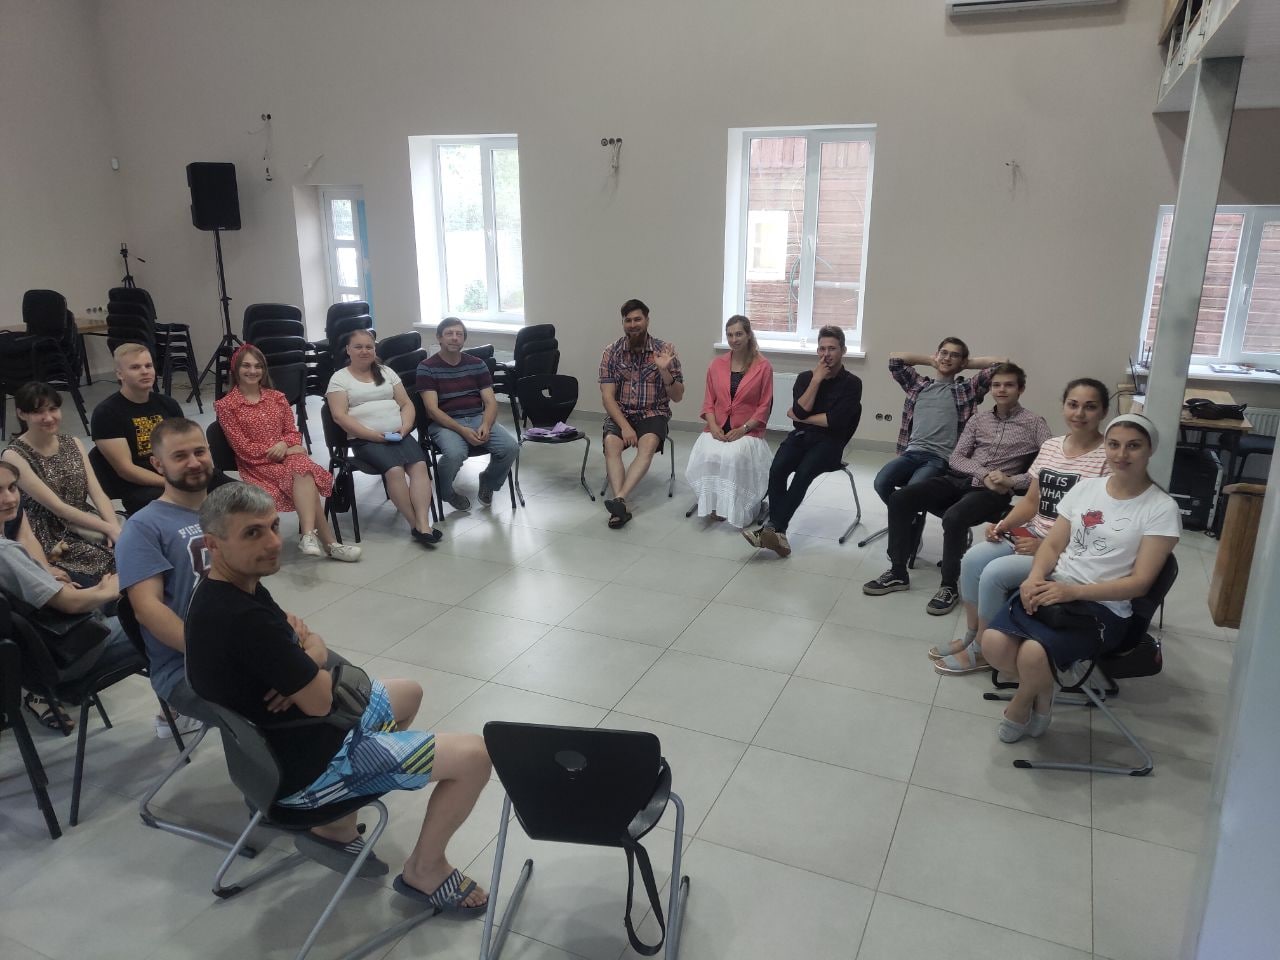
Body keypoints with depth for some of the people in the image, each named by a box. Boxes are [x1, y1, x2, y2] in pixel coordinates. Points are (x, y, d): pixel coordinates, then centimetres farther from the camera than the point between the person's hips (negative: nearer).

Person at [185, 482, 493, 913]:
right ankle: (424, 870, 14)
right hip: (306, 767, -10)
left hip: (288, 739, 10)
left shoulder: (227, 589, 0)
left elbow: (307, 643, 10)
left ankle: (338, 826, 26)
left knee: (408, 694, 30)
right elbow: (320, 701, -23)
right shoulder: (244, 619, -32)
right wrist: (313, 655, -3)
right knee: (474, 756, -10)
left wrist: (306, 658, -13)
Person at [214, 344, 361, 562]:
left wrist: (284, 445, -11)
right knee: (302, 471, -33)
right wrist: (276, 451, -12)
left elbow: (293, 432, 13)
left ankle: (309, 535, -46)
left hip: (287, 454, 4)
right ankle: (328, 543, -37)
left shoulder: (277, 397, 17)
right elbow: (243, 448, -3)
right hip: (257, 463, -4)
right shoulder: (226, 405, 3)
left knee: (303, 470, -34)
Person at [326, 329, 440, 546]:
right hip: (365, 439, -3)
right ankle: (415, 524, -23)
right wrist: (372, 434, -15)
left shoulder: (387, 372, 20)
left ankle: (423, 524, -34)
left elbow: (406, 404, 16)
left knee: (419, 465, -26)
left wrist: (405, 426, -5)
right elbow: (340, 416, -5)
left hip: (399, 435, 4)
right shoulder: (339, 378, 7)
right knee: (394, 469, -31)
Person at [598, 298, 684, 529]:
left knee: (648, 445, -34)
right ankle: (621, 507, -41)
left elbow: (677, 397, -4)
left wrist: (664, 371, -22)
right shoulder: (611, 352, -2)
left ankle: (619, 499, -46)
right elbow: (607, 396, -6)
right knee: (611, 443, -31)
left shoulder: (664, 350, -4)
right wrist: (624, 426, -20)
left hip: (653, 414, -1)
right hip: (620, 413, 1)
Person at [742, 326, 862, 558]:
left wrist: (799, 417, -1)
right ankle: (777, 532, -32)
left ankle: (772, 529, -36)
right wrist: (816, 380, -9)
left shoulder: (852, 383, -1)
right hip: (801, 436, 3)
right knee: (777, 469, -27)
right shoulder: (805, 377, 12)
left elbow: (835, 421, -12)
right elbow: (800, 411, -4)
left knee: (803, 473, -33)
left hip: (829, 442, -3)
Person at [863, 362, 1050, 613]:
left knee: (954, 517, -36)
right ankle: (898, 572, -5)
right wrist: (985, 474, -11)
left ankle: (949, 586, -17)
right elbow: (956, 458, 6)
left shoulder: (1034, 423, 3)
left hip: (993, 491, -5)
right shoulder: (978, 418, 15)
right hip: (959, 479, 5)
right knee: (900, 499, -15)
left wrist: (1012, 482, -18)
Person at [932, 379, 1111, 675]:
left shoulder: (1109, 457, -14)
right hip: (1032, 536, 7)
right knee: (973, 558, -12)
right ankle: (971, 636, 3)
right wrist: (1003, 525, -3)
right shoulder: (1050, 446, 9)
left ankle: (982, 650, -2)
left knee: (995, 572, -22)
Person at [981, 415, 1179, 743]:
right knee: (993, 643, -23)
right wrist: (1035, 577, -11)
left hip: (1103, 608, -4)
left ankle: (1022, 703, 5)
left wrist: (1073, 591, -20)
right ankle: (1042, 690, 9)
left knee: (1033, 654, -31)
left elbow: (1140, 582, -9)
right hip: (1053, 590, 4)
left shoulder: (1161, 508, -4)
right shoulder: (1086, 486, 12)